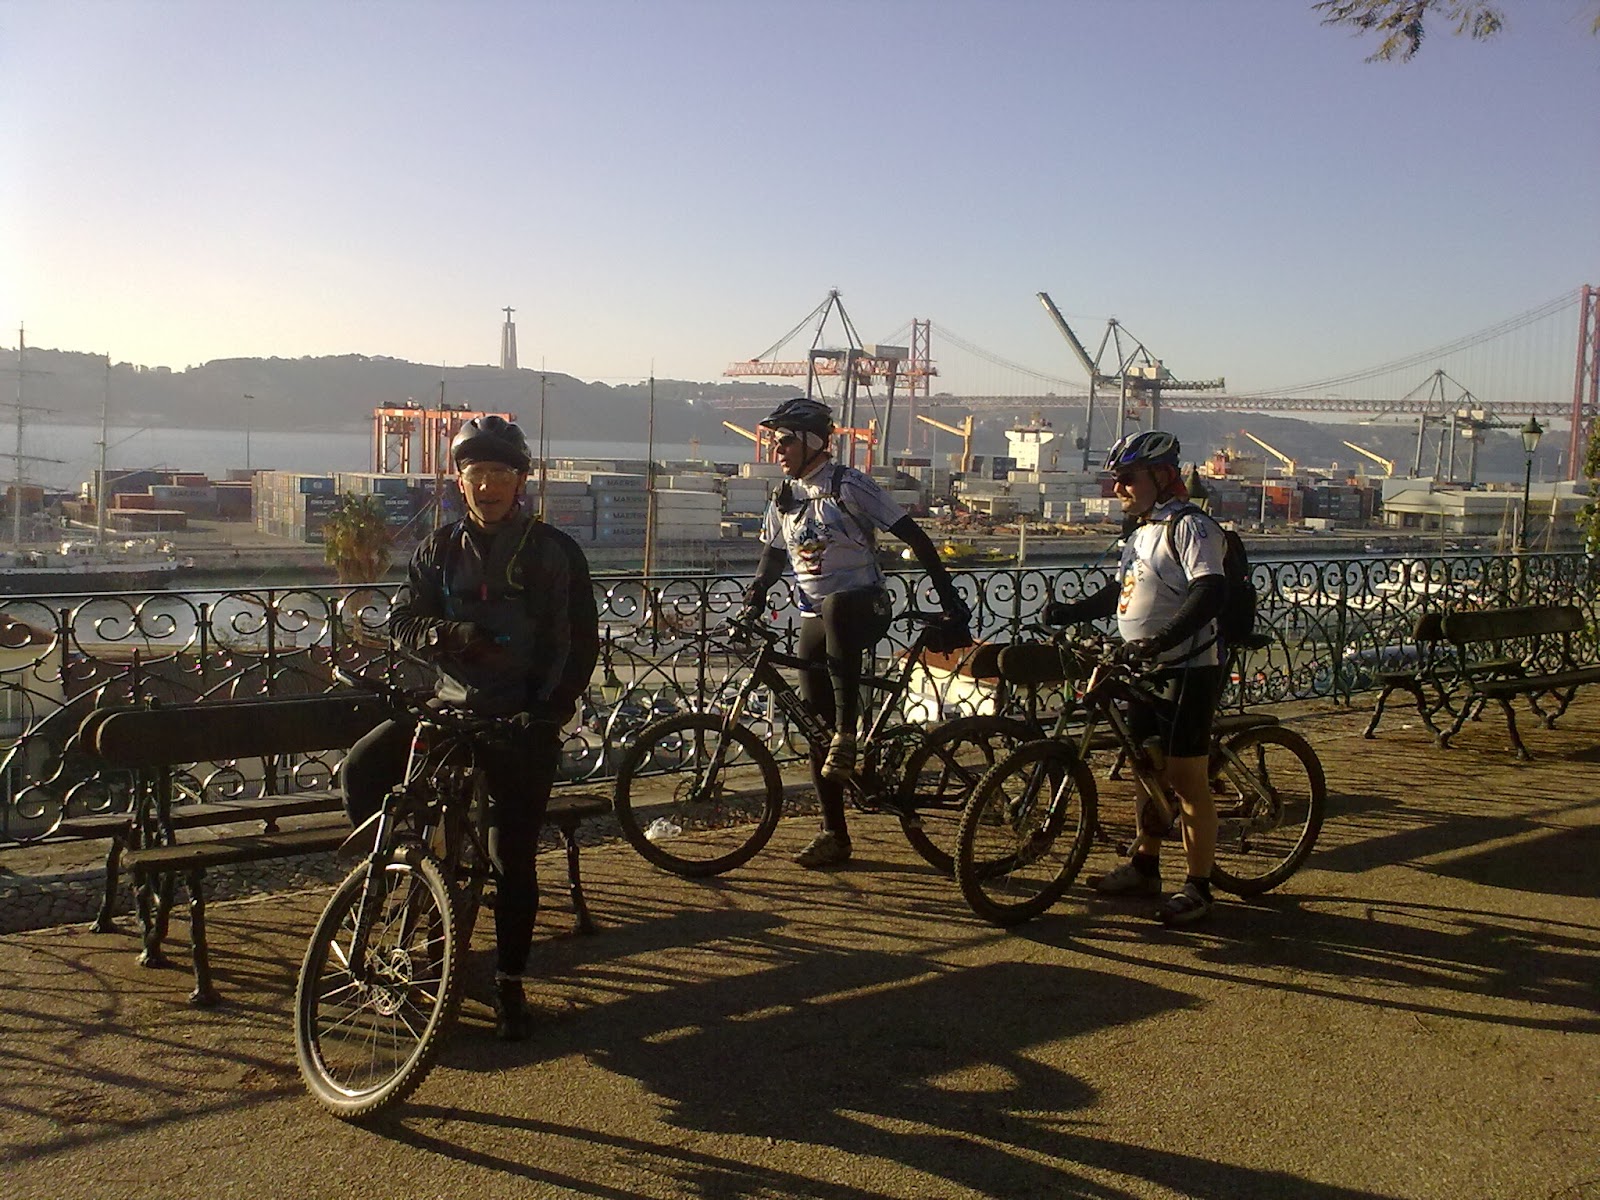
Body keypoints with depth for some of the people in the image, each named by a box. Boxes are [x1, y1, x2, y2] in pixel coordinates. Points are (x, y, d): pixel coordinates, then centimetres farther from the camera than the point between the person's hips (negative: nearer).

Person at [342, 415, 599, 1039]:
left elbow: (582, 643, -4)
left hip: (522, 716, -3)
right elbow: (402, 621, 1)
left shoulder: (554, 552, -2)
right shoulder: (441, 548, 8)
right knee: (362, 770, -18)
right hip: (450, 703, 3)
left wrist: (549, 711, -16)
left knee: (513, 859, -2)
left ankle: (509, 982, 14)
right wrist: (451, 633, -21)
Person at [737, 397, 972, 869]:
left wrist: (952, 605, -16)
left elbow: (915, 538, -11)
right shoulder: (784, 498, 10)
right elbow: (773, 557, 22)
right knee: (816, 724, 2)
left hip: (864, 609, -6)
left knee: (835, 606, -42)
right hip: (814, 619, 6)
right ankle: (834, 835, 13)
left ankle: (848, 736, -35)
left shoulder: (847, 485, -10)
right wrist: (751, 602, 2)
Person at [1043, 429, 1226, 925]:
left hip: (1188, 670, -9)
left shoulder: (1190, 526, -14)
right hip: (1147, 669, 9)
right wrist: (1071, 611, 6)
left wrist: (1163, 636, -37)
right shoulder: (1142, 530, 16)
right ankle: (1144, 867, 28)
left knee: (1187, 780, -4)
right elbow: (1120, 590, 22)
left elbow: (1211, 591, -26)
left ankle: (1198, 888, 5)